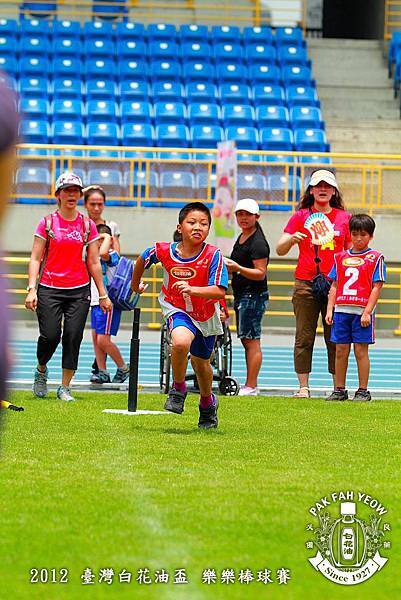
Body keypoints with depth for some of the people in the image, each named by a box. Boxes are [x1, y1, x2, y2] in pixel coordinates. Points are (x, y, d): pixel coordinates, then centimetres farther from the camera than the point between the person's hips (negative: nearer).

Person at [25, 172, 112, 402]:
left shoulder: (88, 225, 7)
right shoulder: (47, 223, 2)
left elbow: (93, 262, 10)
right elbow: (35, 258, 2)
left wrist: (103, 294, 9)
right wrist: (32, 289, -9)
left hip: (79, 290, 2)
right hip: (49, 289, -2)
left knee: (73, 338, -5)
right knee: (50, 336, -10)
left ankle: (65, 387, 6)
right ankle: (41, 371, 21)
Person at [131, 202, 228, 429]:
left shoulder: (213, 255, -24)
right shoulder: (163, 251, -18)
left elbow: (219, 291, -32)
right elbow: (142, 260, 5)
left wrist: (191, 289, -46)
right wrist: (135, 284, 20)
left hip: (206, 314, 1)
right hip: (177, 310, -1)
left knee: (201, 362, 17)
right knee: (181, 342, -33)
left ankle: (208, 403, 48)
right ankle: (178, 389, -7)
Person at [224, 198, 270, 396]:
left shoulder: (258, 243, -13)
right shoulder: (241, 239, 17)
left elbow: (260, 273, -18)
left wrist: (238, 268, -28)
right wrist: (228, 267, 15)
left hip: (254, 295, -10)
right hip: (241, 295, 10)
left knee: (251, 340, -10)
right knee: (246, 340, 11)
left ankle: (251, 387, -10)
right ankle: (250, 385, 14)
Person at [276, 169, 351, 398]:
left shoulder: (344, 218, 10)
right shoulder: (300, 216, 7)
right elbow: (280, 250, 3)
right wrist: (291, 239, -18)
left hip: (335, 284, 0)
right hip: (306, 283, 0)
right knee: (304, 338, -1)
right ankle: (303, 387, 1)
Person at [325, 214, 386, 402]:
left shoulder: (375, 258, 0)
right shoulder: (341, 257, 13)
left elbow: (376, 287, -5)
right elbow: (334, 286, 15)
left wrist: (367, 312, -12)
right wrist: (329, 310, 7)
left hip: (362, 312, -4)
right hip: (341, 310, 4)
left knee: (361, 351, -2)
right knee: (340, 351, 7)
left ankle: (363, 391, 5)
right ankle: (339, 390, 14)